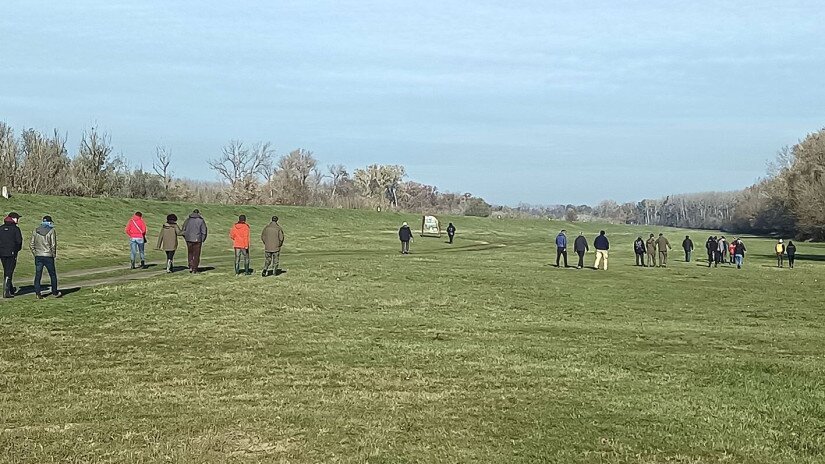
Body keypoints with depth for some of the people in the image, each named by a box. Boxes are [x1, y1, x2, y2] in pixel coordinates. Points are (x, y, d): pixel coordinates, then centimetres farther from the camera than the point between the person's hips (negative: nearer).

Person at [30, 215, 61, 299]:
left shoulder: (36, 231, 6)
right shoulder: (51, 231, -7)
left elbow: (31, 244, 6)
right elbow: (53, 245, -11)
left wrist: (35, 253, 14)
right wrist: (54, 255, 1)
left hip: (38, 256, 4)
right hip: (48, 256, -4)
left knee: (38, 275, 5)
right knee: (53, 275, 9)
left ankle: (38, 293, 3)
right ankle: (55, 293, 15)